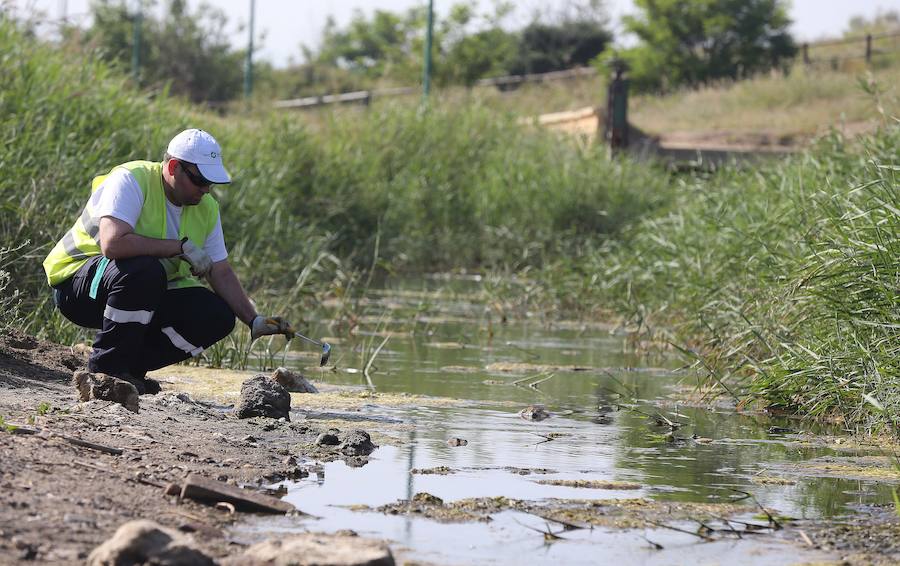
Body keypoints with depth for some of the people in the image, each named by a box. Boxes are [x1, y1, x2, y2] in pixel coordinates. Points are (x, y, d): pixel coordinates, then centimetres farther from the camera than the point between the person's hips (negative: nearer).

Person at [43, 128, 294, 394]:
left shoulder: (206, 208, 2)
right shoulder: (131, 180, -21)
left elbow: (221, 273, 6)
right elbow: (113, 244, -36)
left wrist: (254, 321, -8)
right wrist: (182, 247, -29)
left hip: (147, 297, 7)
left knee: (219, 316, -13)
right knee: (145, 270, -38)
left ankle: (132, 364, -1)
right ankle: (107, 367, -21)